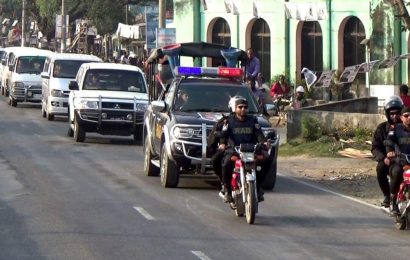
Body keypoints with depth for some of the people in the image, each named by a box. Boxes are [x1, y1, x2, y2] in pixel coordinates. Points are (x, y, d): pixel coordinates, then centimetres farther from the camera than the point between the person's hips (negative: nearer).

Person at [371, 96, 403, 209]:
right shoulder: (382, 128, 4)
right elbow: (375, 148, 0)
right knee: (380, 168, -31)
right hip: (388, 160, 1)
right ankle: (387, 195, -13)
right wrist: (383, 158, -20)